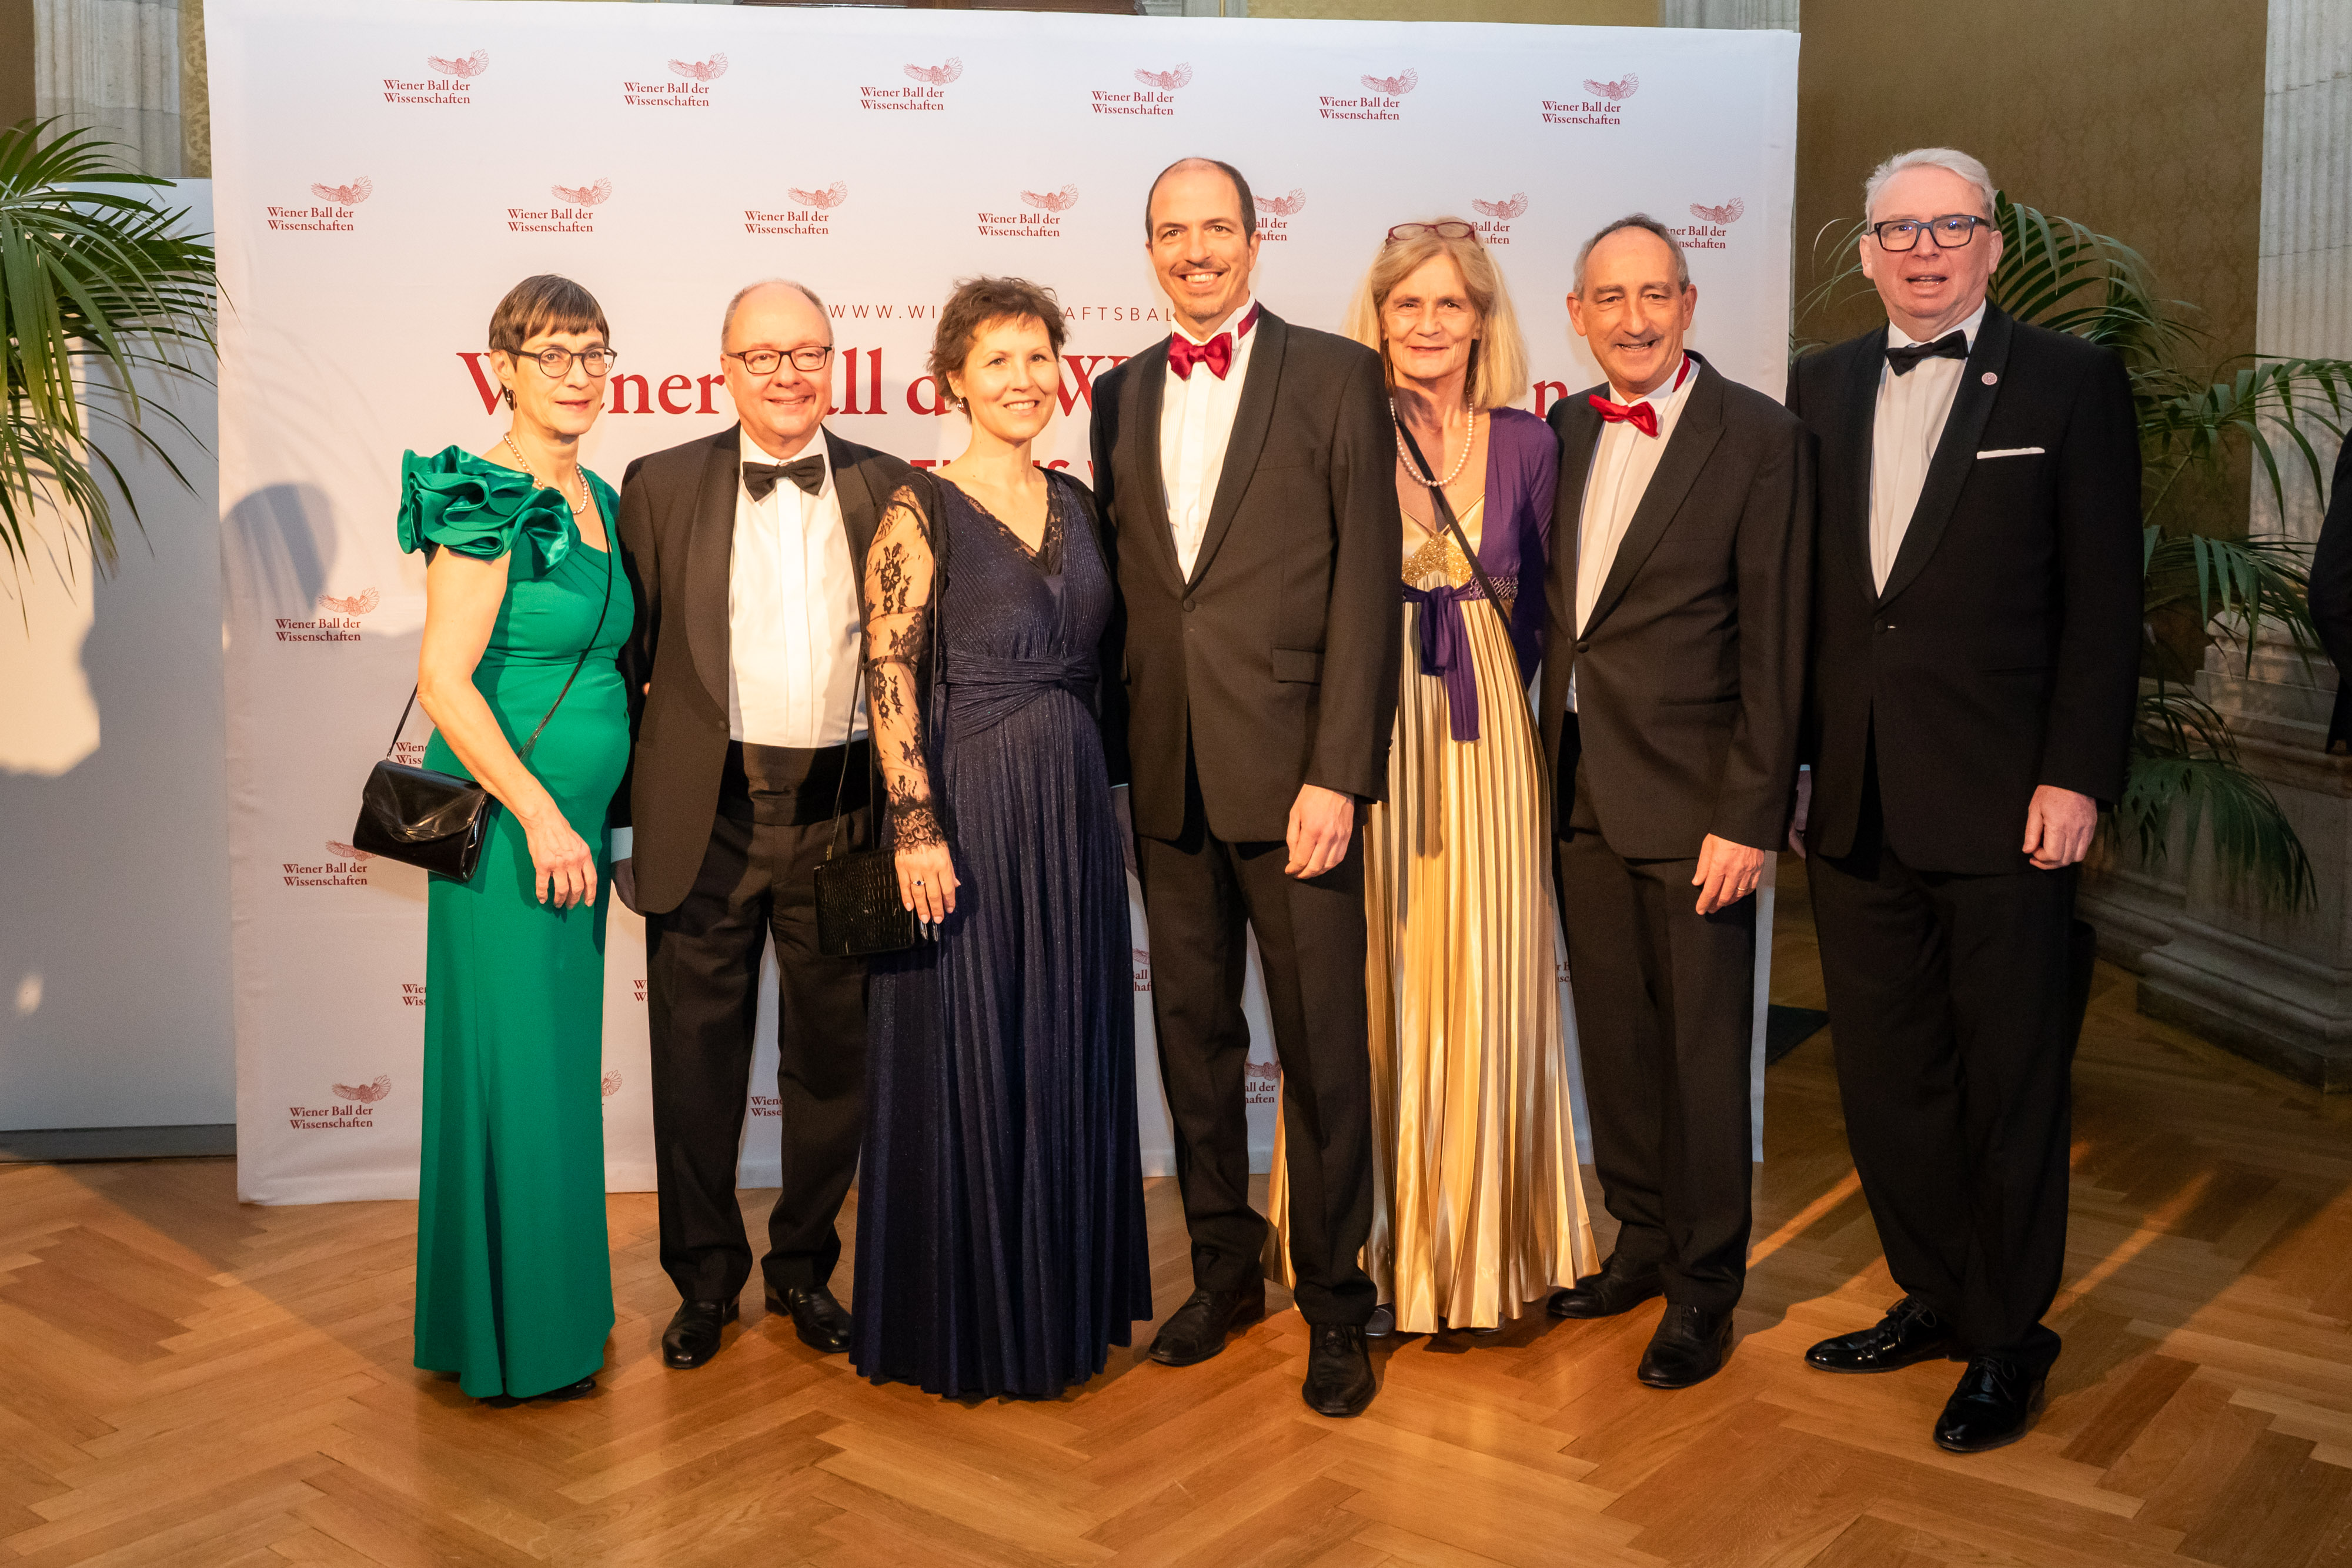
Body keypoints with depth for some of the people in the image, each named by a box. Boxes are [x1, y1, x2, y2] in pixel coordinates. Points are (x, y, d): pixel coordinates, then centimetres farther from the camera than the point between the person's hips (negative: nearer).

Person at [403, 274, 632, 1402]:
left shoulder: (597, 498, 12)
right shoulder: (488, 502, -13)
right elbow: (446, 682, -18)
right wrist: (540, 816, -18)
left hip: (573, 818, 8)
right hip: (507, 819, -8)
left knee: (560, 1059, 16)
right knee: (511, 1066, 1)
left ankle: (552, 1303, 30)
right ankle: (509, 1341, 15)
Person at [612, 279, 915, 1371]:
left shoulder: (889, 491, 4)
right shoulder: (662, 486, 2)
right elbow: (628, 655, 3)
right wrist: (622, 815, -1)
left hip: (842, 814, 1)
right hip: (707, 818, -1)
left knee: (832, 1054, 12)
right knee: (697, 1057, 9)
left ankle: (805, 1266, 30)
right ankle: (705, 1279, 26)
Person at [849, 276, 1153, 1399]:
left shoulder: (1077, 505, 11)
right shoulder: (920, 512, -6)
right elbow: (890, 679, -11)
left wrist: (1097, 800, 12)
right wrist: (918, 824, -18)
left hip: (1073, 810, 6)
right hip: (965, 807, -6)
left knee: (1070, 1061, 12)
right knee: (966, 1063, 3)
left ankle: (1060, 1304, 28)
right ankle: (961, 1320, 20)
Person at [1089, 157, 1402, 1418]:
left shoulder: (1335, 376, 0)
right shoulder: (1120, 397, 14)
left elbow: (1366, 584, -7)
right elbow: (1114, 585, 14)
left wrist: (1337, 772, -14)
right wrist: (1115, 753, 6)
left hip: (1291, 767, -4)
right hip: (1166, 776, 5)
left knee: (1323, 1047, 1)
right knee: (1193, 1035, 13)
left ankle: (1334, 1301, 17)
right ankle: (1223, 1267, 30)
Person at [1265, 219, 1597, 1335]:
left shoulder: (1526, 444, 6)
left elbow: (1545, 605, 11)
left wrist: (1486, 687, 1)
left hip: (1484, 740, 2)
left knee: (1479, 989, 4)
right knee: (1368, 987, 3)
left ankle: (1471, 1252, 20)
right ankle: (1370, 1251, 17)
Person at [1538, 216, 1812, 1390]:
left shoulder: (1760, 440, -9)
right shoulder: (1565, 432, 9)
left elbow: (1775, 647, -11)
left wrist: (1747, 817, -14)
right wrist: (1554, 759, 6)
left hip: (1694, 798, -5)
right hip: (1583, 789, 6)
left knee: (1703, 1048, 5)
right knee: (1614, 1033, 15)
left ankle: (1706, 1283, 21)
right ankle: (1644, 1240, 33)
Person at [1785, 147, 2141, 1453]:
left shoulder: (2071, 385, 0)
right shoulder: (1821, 388, 12)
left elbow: (2103, 602, -4)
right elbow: (1800, 588, 11)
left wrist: (2076, 777, -11)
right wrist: (1790, 758, 7)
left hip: (2001, 805, -4)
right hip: (1853, 804, 4)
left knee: (2011, 1083, 7)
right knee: (1885, 1075, 13)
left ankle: (2007, 1340, 23)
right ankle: (1933, 1296, 31)